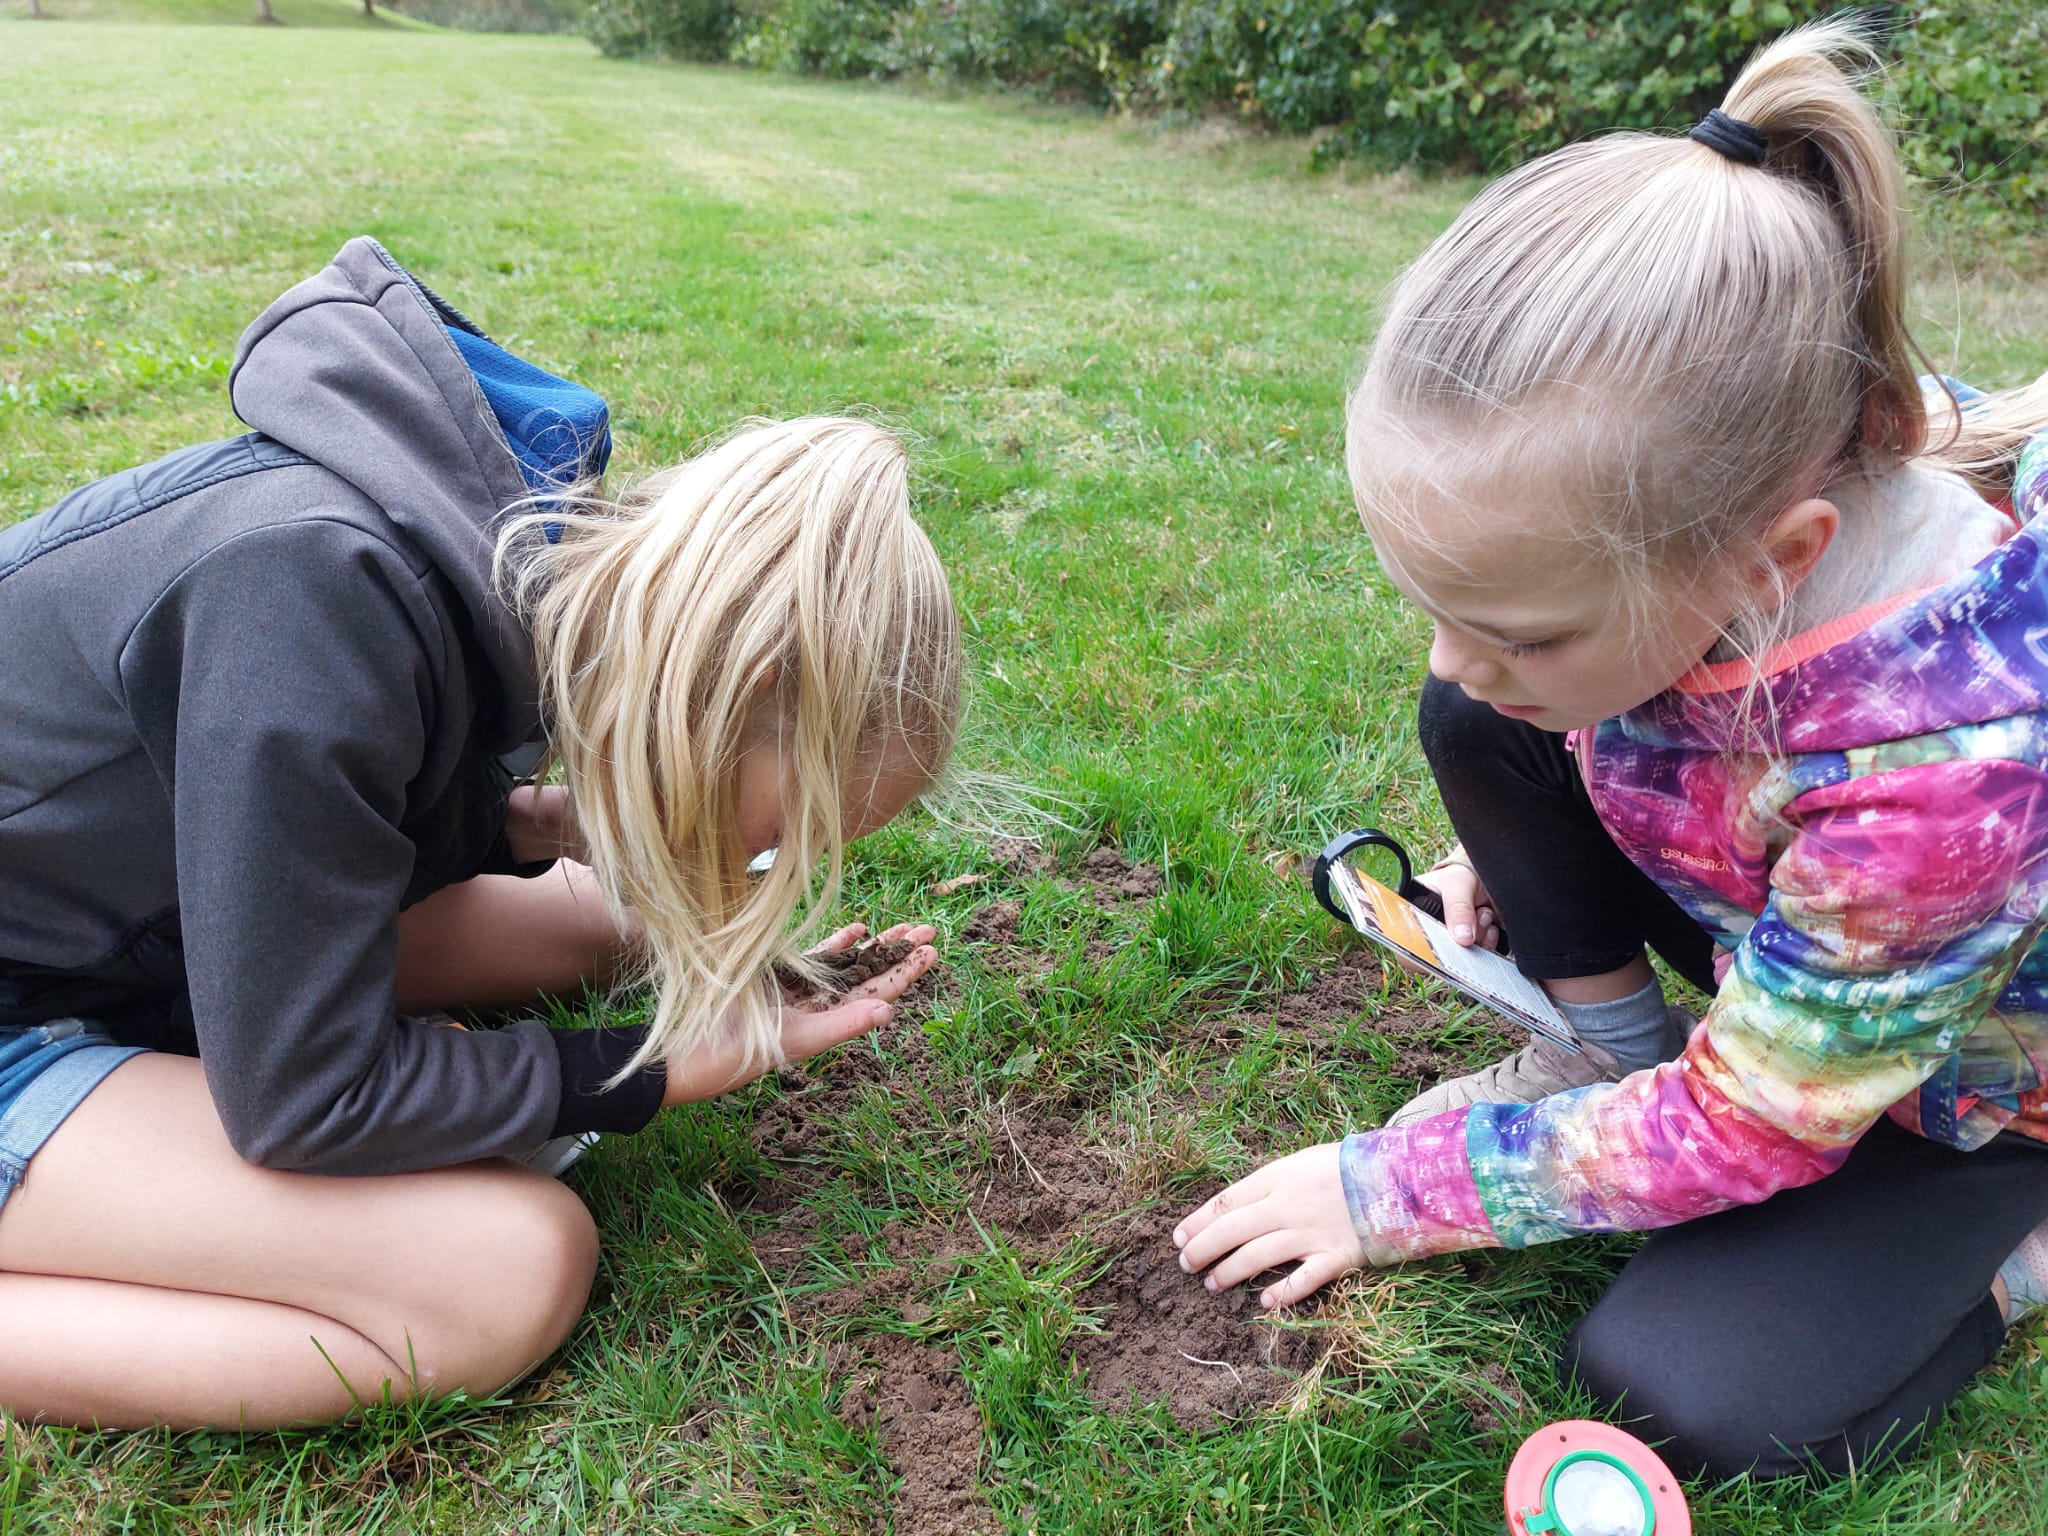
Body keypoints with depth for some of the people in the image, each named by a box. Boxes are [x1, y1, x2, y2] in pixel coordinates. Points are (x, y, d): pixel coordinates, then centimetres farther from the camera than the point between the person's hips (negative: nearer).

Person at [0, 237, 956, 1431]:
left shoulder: (513, 525, -10)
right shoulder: (327, 598, -35)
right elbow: (304, 1098, -26)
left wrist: (535, 827, -9)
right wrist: (672, 1070, -19)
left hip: (148, 930, 9)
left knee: (599, 922, 6)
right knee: (516, 1277, -21)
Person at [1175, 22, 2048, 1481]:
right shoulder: (1701, 464, -27)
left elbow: (1749, 1130, -28)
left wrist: (1385, 1191, -21)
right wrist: (1511, 848, -7)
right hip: (1775, 916, 6)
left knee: (1690, 1394, -20)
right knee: (1481, 726, -15)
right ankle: (1615, 1054, 3)